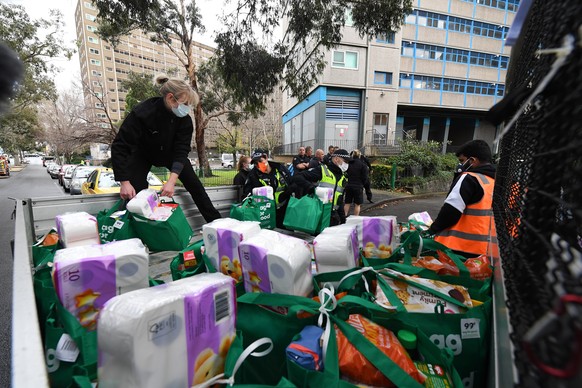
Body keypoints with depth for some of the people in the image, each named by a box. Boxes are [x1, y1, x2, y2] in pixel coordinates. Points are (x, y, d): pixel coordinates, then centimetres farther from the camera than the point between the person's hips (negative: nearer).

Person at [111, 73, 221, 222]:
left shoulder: (184, 119, -24)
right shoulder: (142, 112, -33)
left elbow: (181, 150, -28)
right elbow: (120, 146, -31)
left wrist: (171, 181, -40)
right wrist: (125, 182, -37)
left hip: (169, 153, 2)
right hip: (142, 154, -2)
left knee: (194, 184, -6)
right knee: (134, 193, -15)